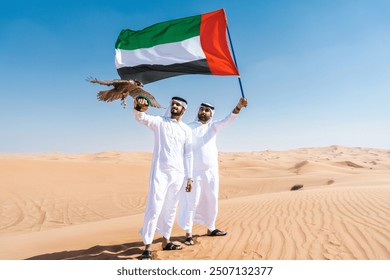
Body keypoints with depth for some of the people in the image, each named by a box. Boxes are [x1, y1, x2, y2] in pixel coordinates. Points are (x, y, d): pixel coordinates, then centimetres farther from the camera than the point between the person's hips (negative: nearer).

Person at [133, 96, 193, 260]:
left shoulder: (186, 129, 11)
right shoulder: (160, 122, 3)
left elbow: (188, 154, 11)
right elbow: (141, 118, -16)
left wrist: (189, 177, 6)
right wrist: (138, 108, -39)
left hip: (178, 174, 4)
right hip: (160, 173, -4)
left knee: (170, 209, 13)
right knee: (154, 208, -8)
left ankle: (165, 241, 26)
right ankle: (147, 247, 0)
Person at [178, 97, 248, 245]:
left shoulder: (213, 126, 8)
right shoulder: (189, 128, -1)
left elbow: (228, 120, -8)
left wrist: (239, 106, -25)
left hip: (212, 171, 4)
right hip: (195, 171, -4)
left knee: (212, 200, 13)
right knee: (192, 202, -1)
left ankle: (211, 228, 29)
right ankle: (188, 233, 8)